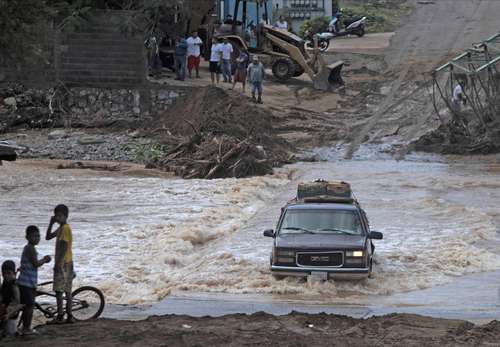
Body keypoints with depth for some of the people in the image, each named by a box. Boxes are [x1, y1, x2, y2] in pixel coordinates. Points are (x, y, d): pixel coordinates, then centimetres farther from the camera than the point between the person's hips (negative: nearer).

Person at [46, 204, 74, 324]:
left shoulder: (66, 228, -14)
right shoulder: (61, 228, 16)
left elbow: (64, 247, -19)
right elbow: (48, 237, 21)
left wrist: (58, 263, -21)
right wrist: (51, 223, 11)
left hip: (63, 263, -10)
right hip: (64, 263, 10)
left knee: (58, 290, -9)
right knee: (67, 291, 9)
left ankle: (60, 316, -8)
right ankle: (69, 316, 10)